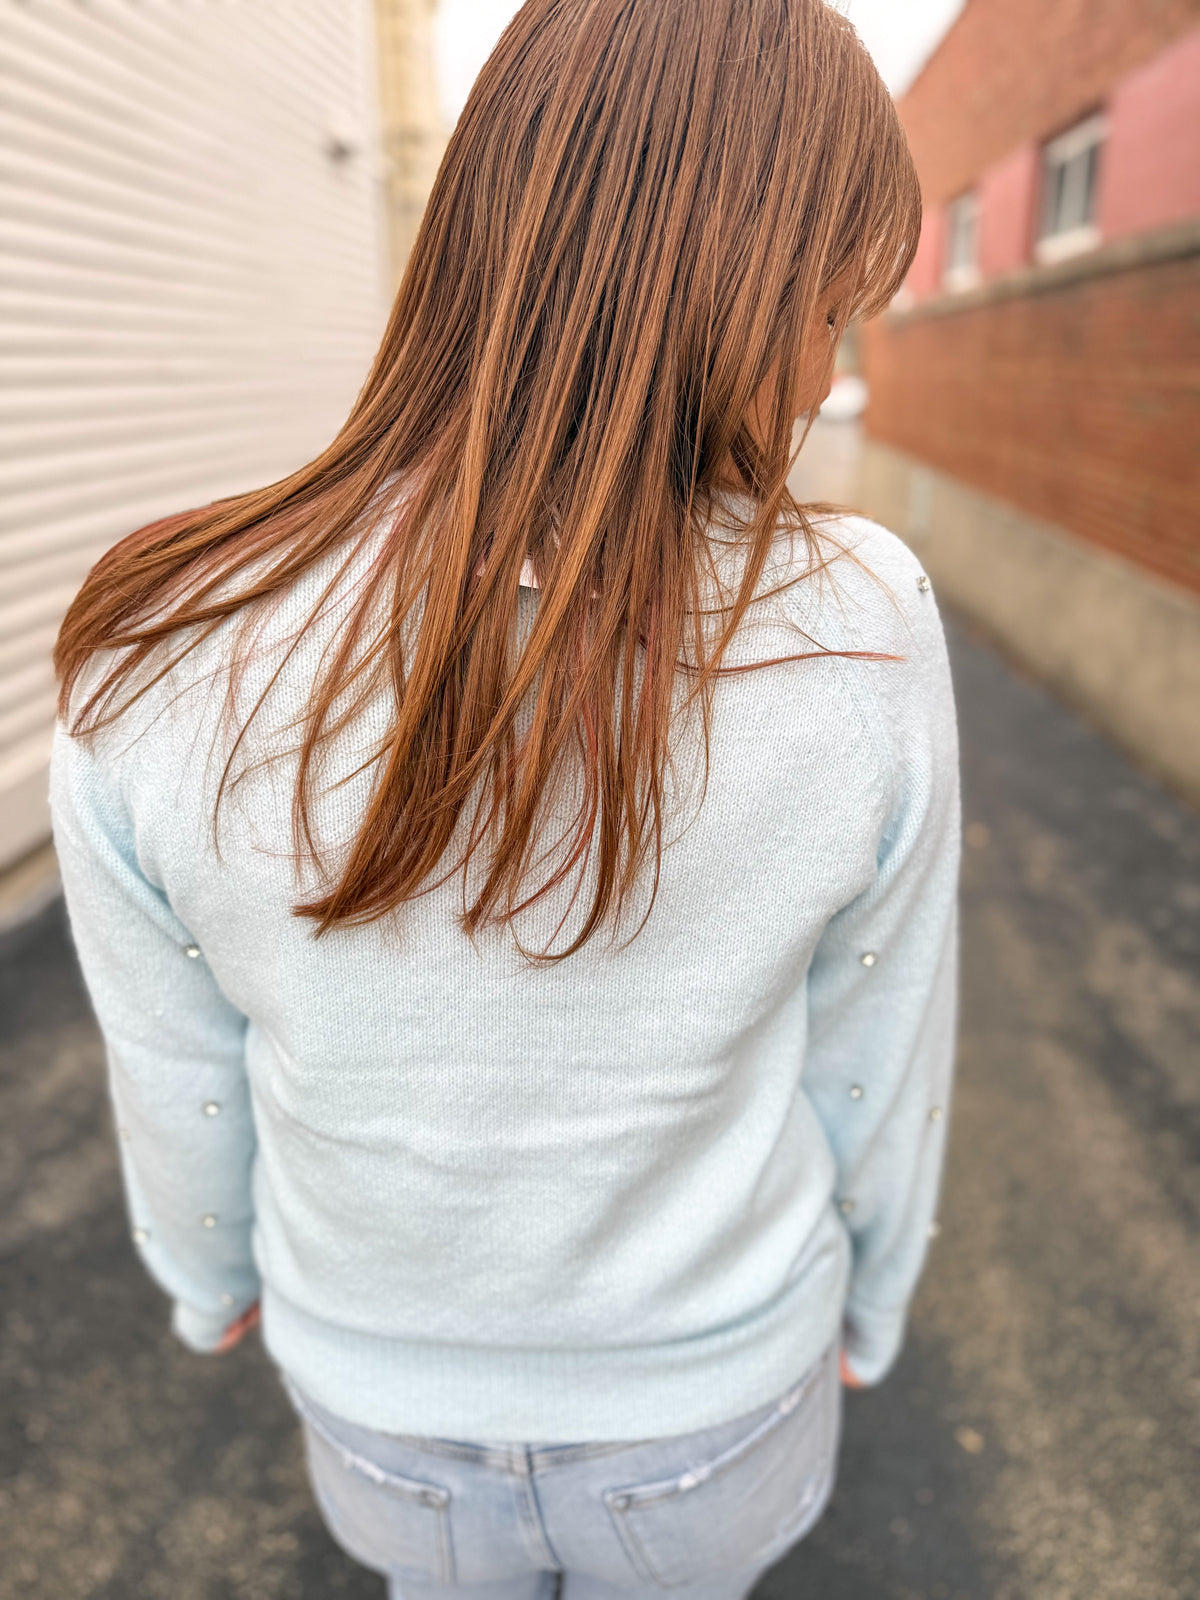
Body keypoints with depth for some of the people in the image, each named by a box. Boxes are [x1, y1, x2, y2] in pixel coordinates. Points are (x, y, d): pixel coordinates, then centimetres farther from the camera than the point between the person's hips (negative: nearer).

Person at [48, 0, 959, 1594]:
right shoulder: (860, 634, -30)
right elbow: (874, 1060, -15)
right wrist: (864, 1296, 7)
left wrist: (210, 1267, 11)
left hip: (384, 1373, 1)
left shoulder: (165, 658, -28)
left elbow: (179, 1073, -12)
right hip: (716, 1374, 0)